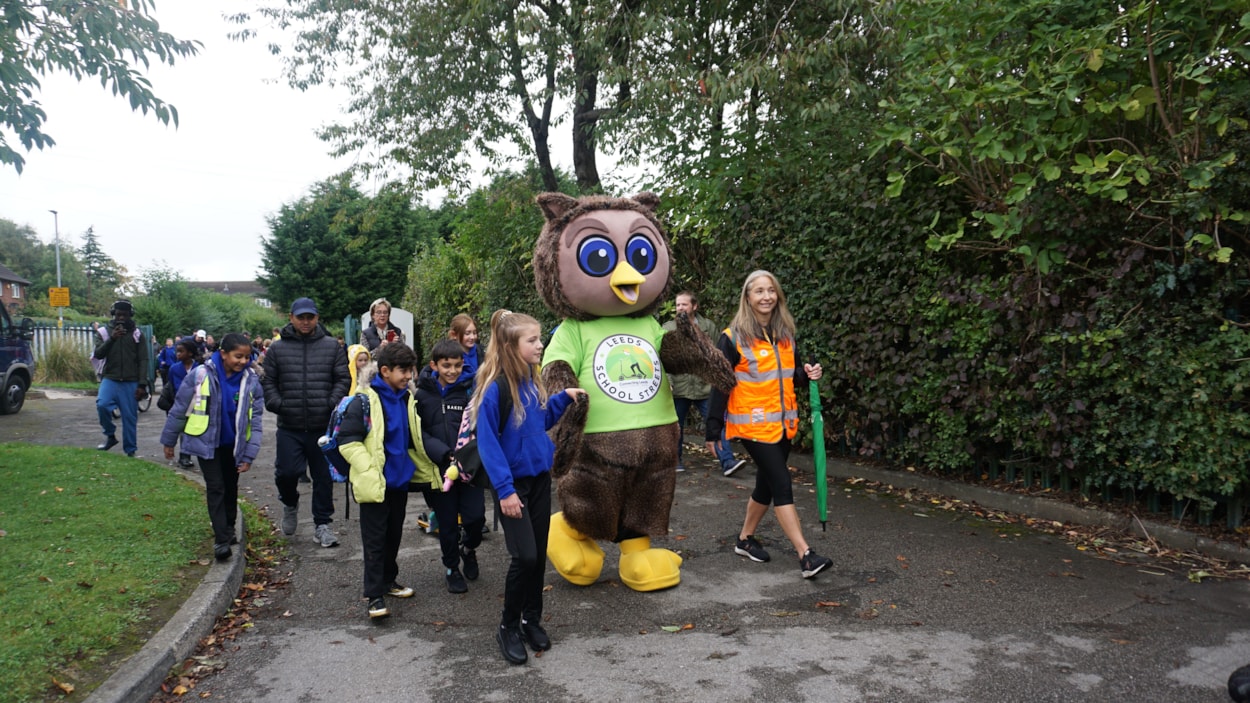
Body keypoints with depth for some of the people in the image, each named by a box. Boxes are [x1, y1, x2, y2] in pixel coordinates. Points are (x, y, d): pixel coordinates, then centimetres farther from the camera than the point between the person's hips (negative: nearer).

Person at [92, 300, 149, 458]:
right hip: (110, 379, 1)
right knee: (102, 405, -24)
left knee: (130, 417, 0)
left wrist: (142, 385, -8)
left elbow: (143, 360, 0)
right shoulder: (106, 331, 8)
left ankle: (131, 450, 10)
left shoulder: (137, 333, 3)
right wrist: (111, 339, -15)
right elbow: (98, 354, -1)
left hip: (130, 382, -1)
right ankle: (110, 435, -2)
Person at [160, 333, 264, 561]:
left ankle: (229, 529, 33)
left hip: (233, 444, 2)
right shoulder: (200, 375, -18)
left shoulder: (251, 380, -12)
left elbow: (255, 420, -8)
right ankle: (221, 539, -3)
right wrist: (169, 441, 2)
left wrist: (249, 454, -10)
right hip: (206, 442, -2)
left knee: (231, 488, 15)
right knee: (215, 488, -5)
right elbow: (179, 409, -6)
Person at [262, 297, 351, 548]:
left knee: (323, 476, 6)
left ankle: (322, 524, 20)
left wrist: (332, 404, -9)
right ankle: (290, 503, 28)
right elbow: (268, 381, 7)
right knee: (286, 472, -6)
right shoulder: (277, 348, 5)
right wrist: (276, 404, -8)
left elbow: (343, 379, 4)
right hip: (289, 427, 0)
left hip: (323, 426, 0)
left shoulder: (332, 346, 5)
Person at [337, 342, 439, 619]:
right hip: (375, 483, -6)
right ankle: (374, 595, 8)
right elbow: (347, 441, -16)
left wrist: (426, 470, 13)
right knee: (375, 540, 1)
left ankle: (388, 580, 34)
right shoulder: (365, 401, -15)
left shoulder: (407, 399, 6)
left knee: (394, 534, 18)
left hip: (400, 480, 7)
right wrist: (370, 470, -22)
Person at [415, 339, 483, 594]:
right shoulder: (422, 394, -1)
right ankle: (452, 568, 33)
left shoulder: (471, 390, -2)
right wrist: (445, 454, -18)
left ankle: (468, 548, 28)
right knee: (447, 522, 9)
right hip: (438, 468, 0)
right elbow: (418, 432, -6)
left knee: (475, 517, -6)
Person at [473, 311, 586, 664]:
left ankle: (532, 619, 28)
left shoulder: (532, 380, 2)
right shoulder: (495, 388, -20)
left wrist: (564, 397, 3)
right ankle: (508, 626, 12)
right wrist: (504, 490, -20)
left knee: (540, 554, 11)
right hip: (513, 482, -7)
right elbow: (487, 442, -18)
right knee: (525, 556, -8)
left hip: (540, 478, 7)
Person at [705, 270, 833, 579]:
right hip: (753, 424, -6)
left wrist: (806, 374, -5)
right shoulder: (733, 337, -10)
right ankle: (806, 556, -10)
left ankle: (745, 539, 32)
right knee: (782, 485, -10)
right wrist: (713, 429, -9)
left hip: (782, 423, 7)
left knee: (767, 484, 14)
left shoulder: (786, 334, 8)